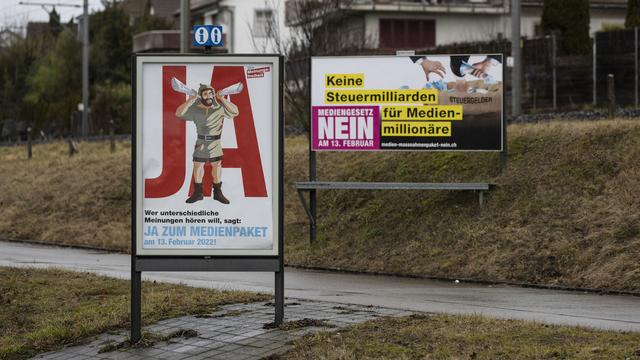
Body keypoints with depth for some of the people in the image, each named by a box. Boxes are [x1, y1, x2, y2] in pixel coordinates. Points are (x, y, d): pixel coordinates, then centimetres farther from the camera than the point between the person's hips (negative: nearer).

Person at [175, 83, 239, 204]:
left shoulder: (219, 108, -8)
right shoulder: (195, 109, -7)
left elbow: (235, 112, -14)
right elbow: (179, 113, -13)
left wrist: (222, 99, -20)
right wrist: (190, 100, -20)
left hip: (215, 142, 0)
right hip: (201, 143, 0)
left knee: (217, 166, 6)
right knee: (197, 165, 6)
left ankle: (218, 193, 18)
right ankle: (197, 193, 18)